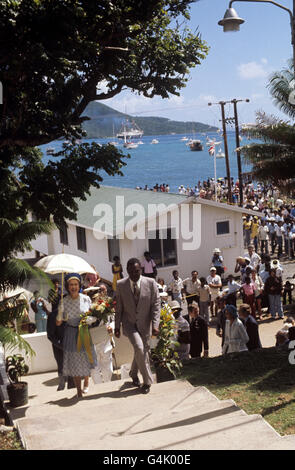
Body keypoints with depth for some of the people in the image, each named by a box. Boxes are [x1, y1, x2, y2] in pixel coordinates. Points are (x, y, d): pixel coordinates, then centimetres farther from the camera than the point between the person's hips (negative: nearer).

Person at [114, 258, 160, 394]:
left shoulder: (151, 283, -8)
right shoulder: (121, 285, -5)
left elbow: (156, 305, -6)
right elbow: (119, 307, 2)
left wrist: (155, 325, -15)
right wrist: (117, 326, 1)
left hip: (144, 324, 1)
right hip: (129, 324, -1)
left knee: (142, 351, 11)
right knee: (139, 348, -20)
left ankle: (134, 374, 40)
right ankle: (147, 380, -5)